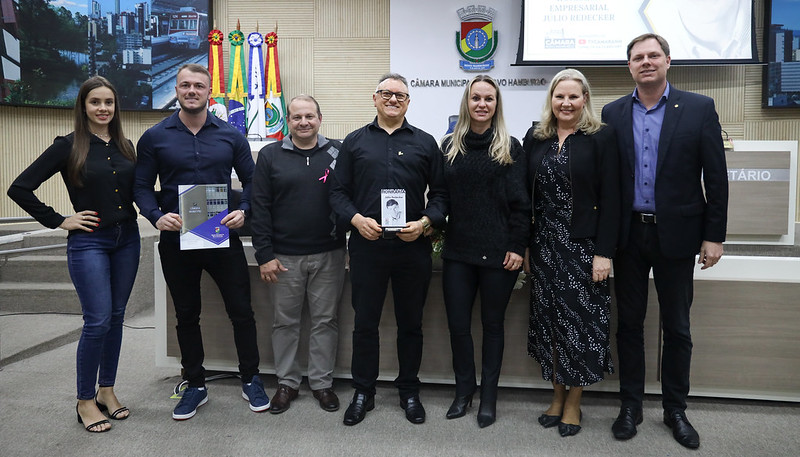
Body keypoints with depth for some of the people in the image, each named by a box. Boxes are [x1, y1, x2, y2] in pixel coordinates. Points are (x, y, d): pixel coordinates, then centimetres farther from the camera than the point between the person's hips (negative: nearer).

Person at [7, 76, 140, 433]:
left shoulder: (126, 146, 8)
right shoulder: (68, 146, -6)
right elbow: (19, 188, -7)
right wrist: (58, 221, -8)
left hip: (127, 240, 5)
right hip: (88, 243, -5)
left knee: (116, 317, 11)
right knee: (98, 321, -6)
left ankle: (106, 390, 25)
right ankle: (85, 401, 11)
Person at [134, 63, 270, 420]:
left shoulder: (230, 136, 3)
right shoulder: (155, 137, 2)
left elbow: (251, 180, 7)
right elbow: (141, 187, 3)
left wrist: (243, 211, -11)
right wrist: (156, 217, -15)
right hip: (176, 241, 1)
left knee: (241, 311, 4)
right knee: (186, 316, 12)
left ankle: (251, 380, 22)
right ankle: (195, 385, 28)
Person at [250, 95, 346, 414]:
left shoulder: (337, 153, 4)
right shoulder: (270, 155, 3)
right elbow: (260, 207, 0)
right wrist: (264, 255, -5)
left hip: (328, 255, 0)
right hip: (284, 256, 0)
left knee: (325, 321, 9)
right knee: (285, 321, 10)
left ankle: (322, 382, 23)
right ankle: (287, 382, 25)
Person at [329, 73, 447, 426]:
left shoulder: (425, 143, 8)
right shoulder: (354, 142, 9)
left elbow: (440, 193, 6)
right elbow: (338, 192, 6)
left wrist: (425, 223, -11)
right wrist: (356, 219, -12)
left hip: (413, 247, 0)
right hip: (366, 246, 0)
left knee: (410, 323, 11)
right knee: (365, 322, 8)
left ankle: (409, 391, 28)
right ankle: (363, 392, 25)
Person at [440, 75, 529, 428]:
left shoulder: (510, 148, 0)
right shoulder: (450, 145, 7)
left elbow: (520, 202, -3)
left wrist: (517, 247, -8)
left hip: (498, 252, -2)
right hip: (457, 251, 2)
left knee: (493, 323, 10)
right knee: (457, 324, 6)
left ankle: (489, 394, 26)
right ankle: (464, 388, 27)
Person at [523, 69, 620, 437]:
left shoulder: (601, 137, -4)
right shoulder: (535, 138, 7)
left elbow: (610, 199, -8)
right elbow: (527, 195, 7)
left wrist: (604, 252, -13)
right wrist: (523, 246, 3)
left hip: (583, 245, -3)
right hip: (544, 246, 4)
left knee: (581, 321, 4)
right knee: (548, 320, 10)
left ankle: (573, 403, 20)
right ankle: (557, 395, 26)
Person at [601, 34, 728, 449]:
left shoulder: (699, 108, -1)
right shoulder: (613, 114, 4)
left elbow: (715, 176, -2)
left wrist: (713, 236, -5)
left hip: (676, 234, -1)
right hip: (628, 233, 2)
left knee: (677, 328, 10)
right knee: (629, 324, 11)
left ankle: (675, 409, 27)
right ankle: (630, 406, 25)